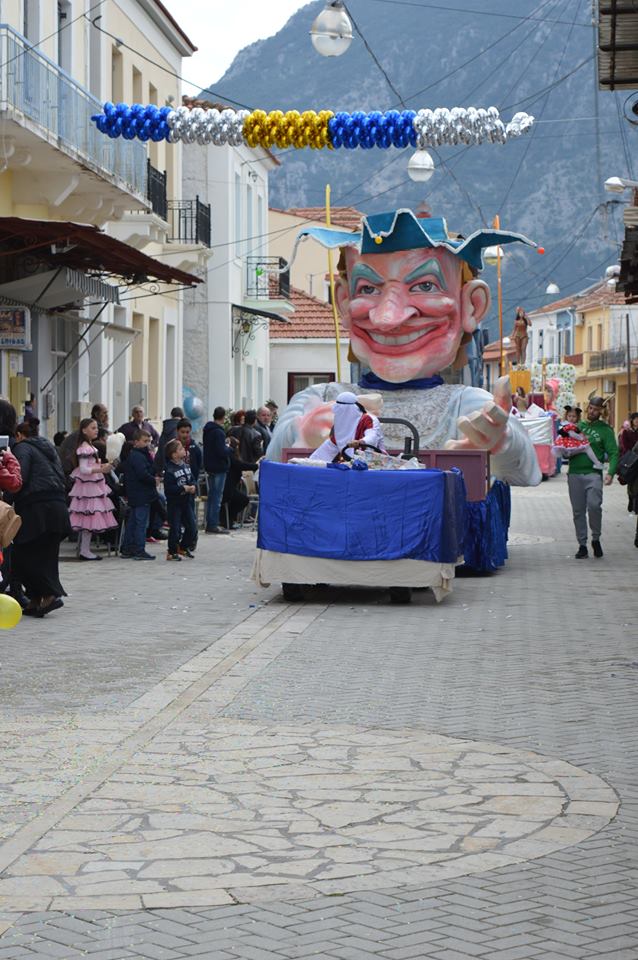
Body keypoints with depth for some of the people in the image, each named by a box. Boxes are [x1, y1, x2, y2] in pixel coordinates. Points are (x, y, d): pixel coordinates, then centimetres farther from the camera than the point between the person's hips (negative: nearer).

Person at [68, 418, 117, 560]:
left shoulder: (91, 446, 15)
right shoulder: (84, 448, -16)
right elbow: (83, 469, -22)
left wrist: (102, 466, 9)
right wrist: (101, 469, -27)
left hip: (94, 484, 10)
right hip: (88, 485, -10)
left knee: (88, 520, 10)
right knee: (90, 516, -8)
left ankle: (85, 549, 13)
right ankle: (85, 551, -5)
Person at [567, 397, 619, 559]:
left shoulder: (605, 430, 6)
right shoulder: (577, 426, 16)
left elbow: (613, 453, -2)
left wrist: (611, 472, -18)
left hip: (593, 474, -4)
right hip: (575, 474, 4)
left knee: (594, 505, -21)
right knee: (578, 511, 5)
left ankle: (596, 539, -1)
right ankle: (582, 545, 13)